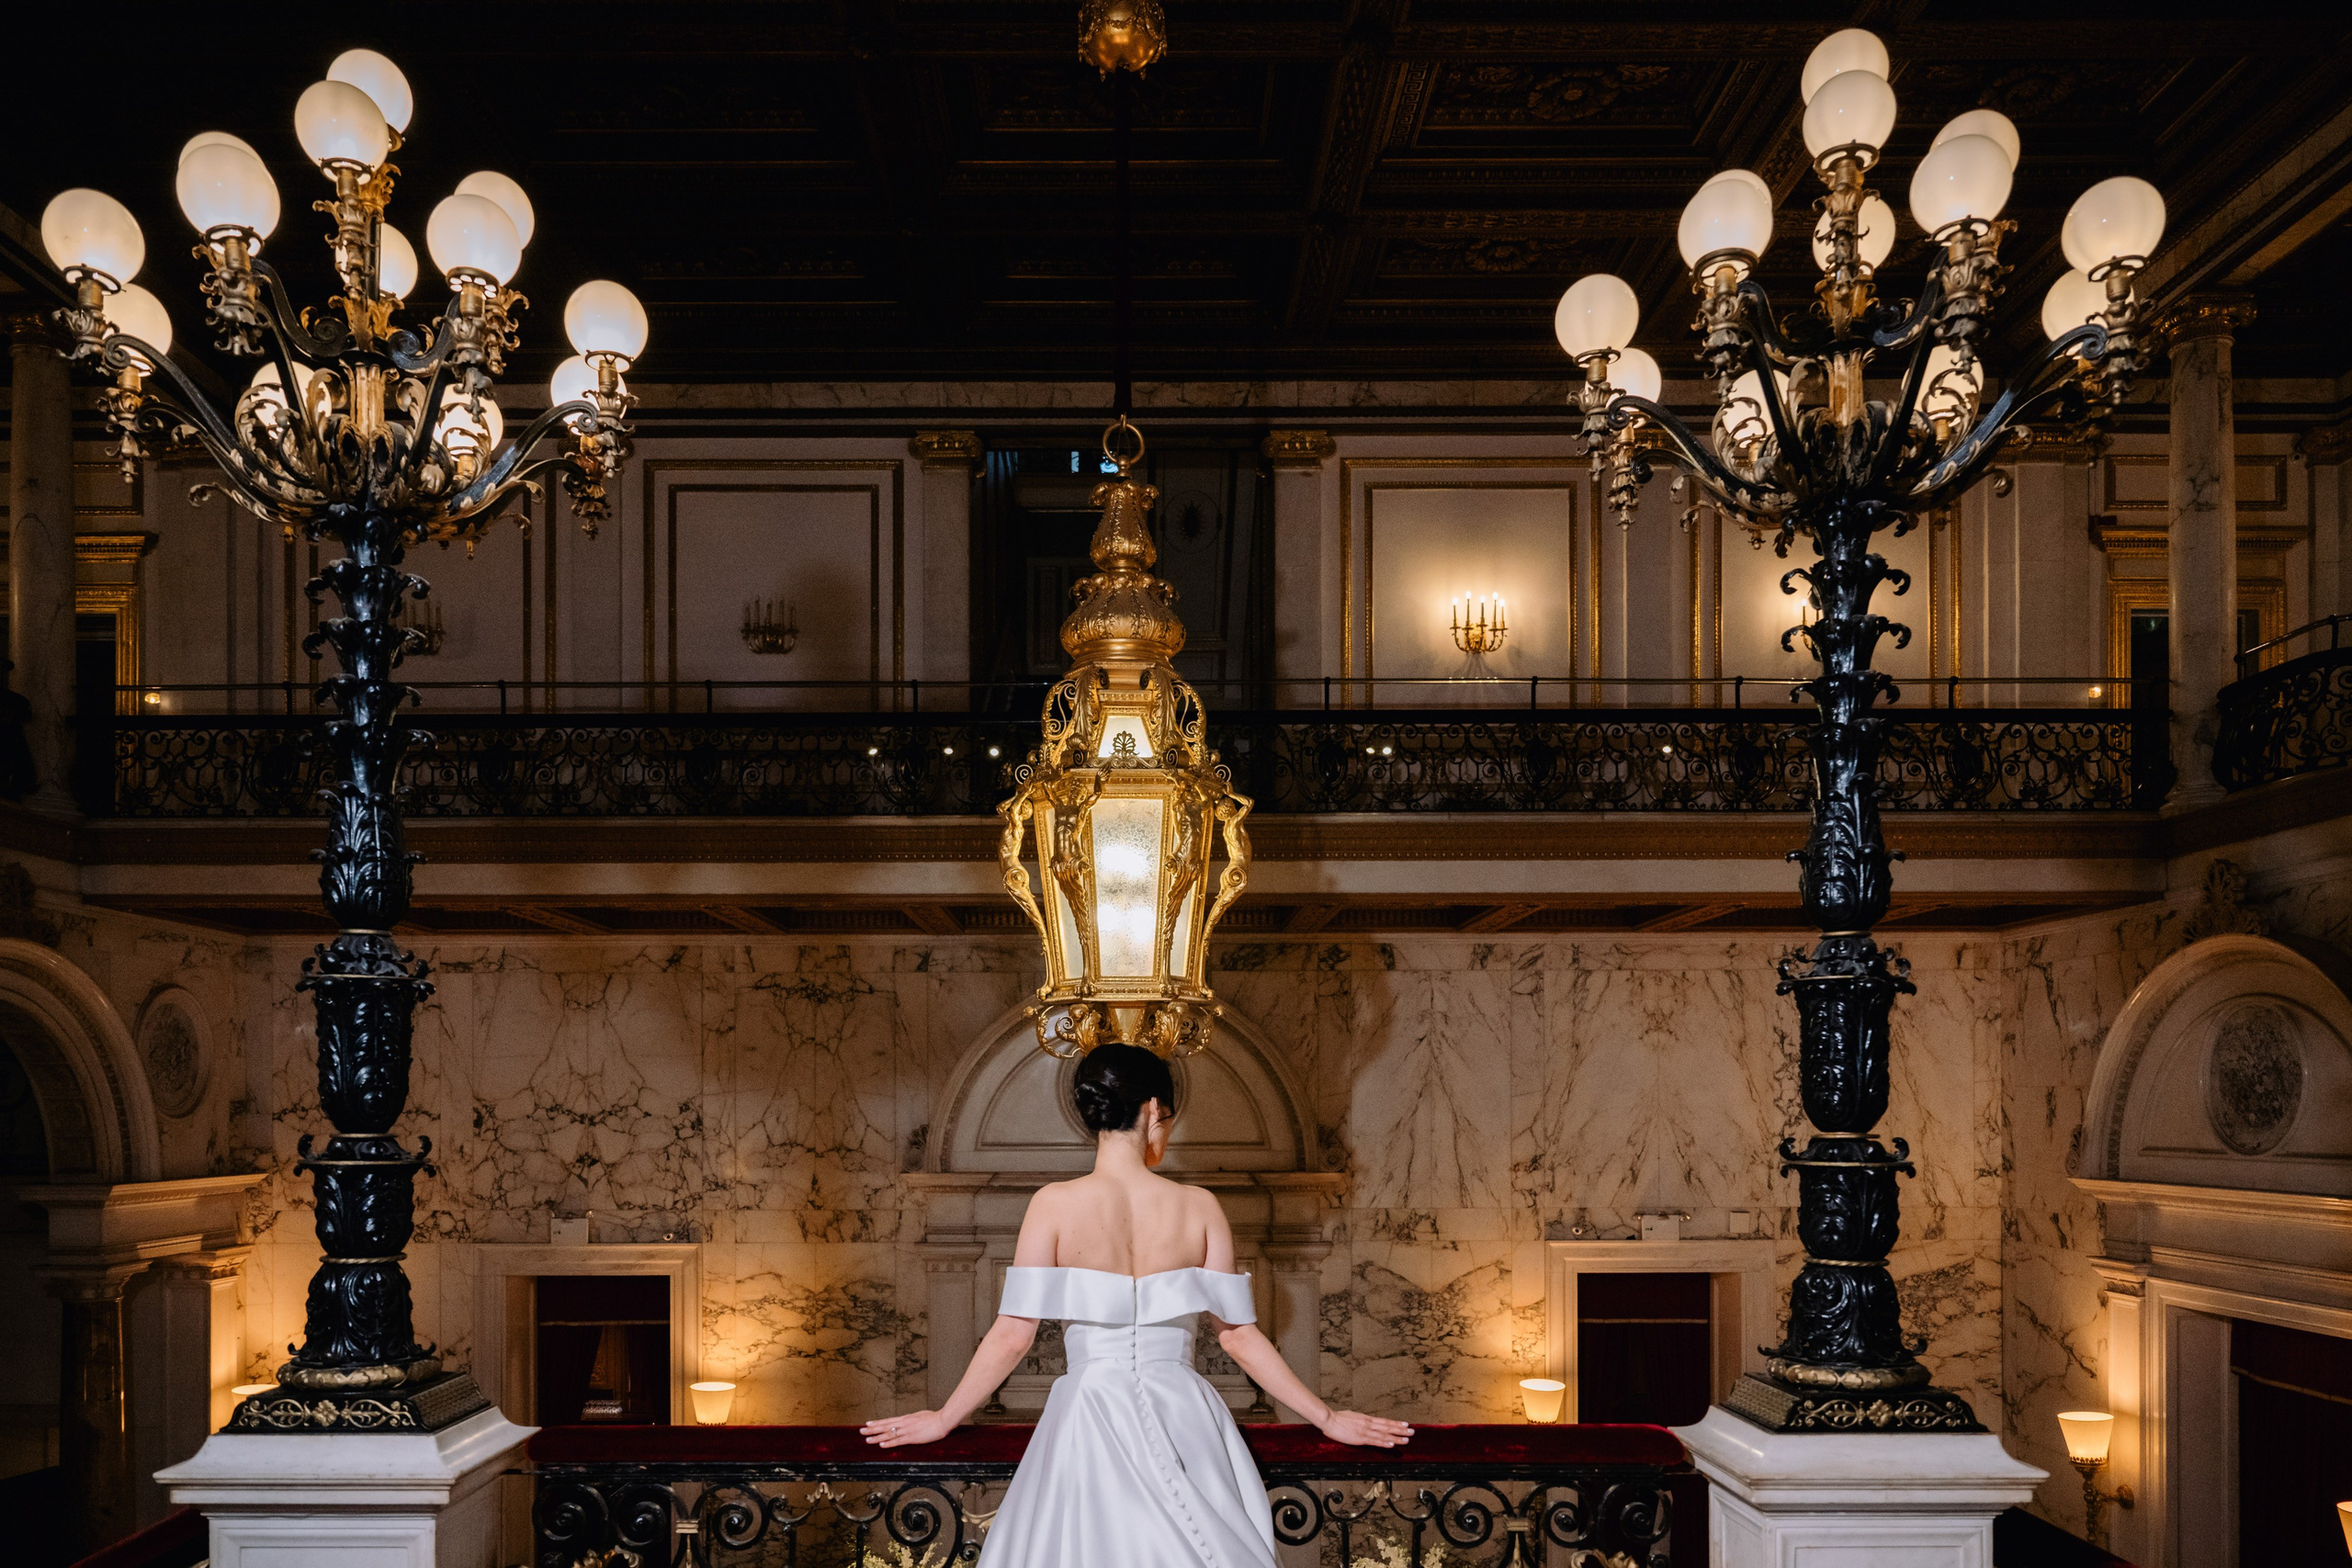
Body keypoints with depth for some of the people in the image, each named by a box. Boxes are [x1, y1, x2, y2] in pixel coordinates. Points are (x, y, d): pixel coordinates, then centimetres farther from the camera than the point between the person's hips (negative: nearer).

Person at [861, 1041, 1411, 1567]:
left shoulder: (1054, 1204, -5)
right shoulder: (1199, 1207, -2)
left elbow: (1013, 1334, -6)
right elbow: (1239, 1335, 0)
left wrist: (944, 1419, 7)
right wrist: (1326, 1417, 10)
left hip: (1091, 1418, -1)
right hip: (1182, 1422, 1)